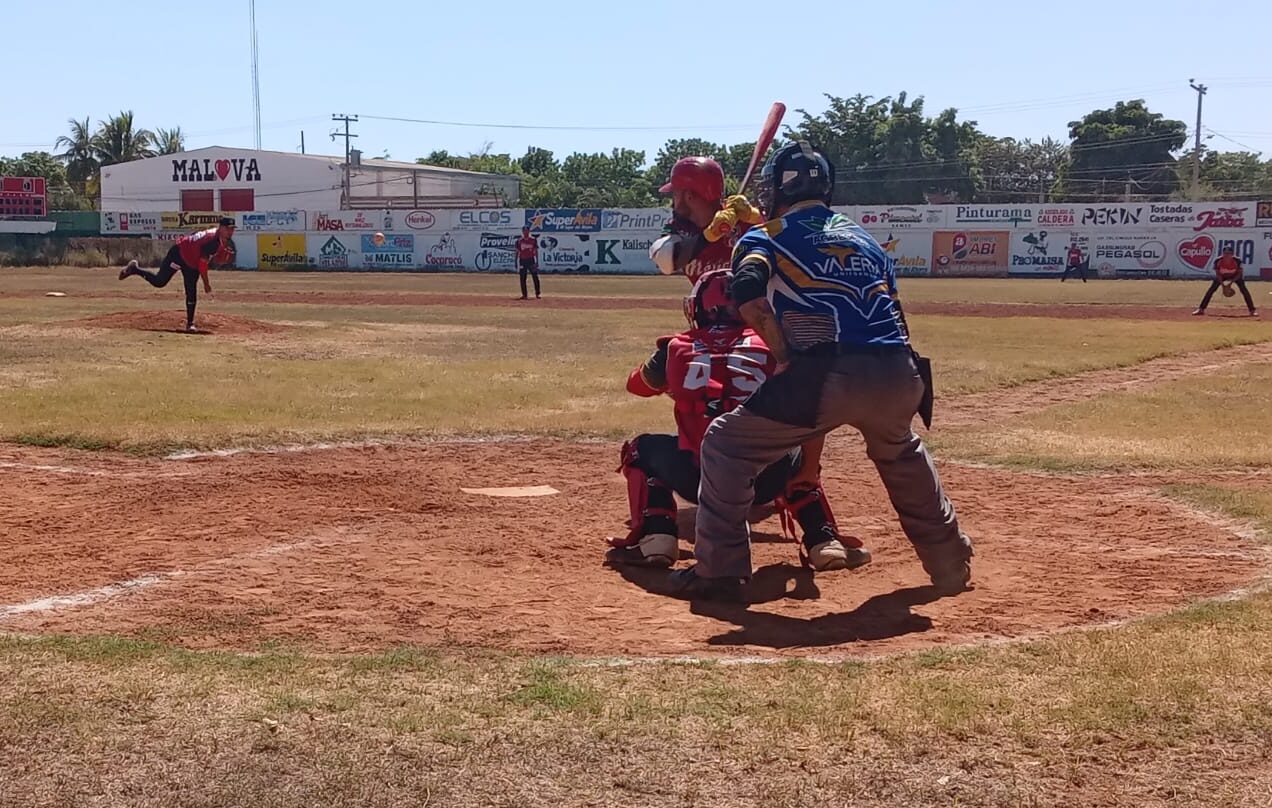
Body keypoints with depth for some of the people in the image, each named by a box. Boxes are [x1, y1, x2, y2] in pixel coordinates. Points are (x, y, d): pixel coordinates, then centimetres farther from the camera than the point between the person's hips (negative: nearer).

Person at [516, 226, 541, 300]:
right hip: (522, 260, 1)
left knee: (535, 277, -4)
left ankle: (537, 294, 3)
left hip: (531, 260, -1)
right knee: (523, 278, 1)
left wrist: (537, 261, -2)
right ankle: (524, 294, 8)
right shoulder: (519, 241, 5)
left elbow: (536, 251, 4)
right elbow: (517, 252, 8)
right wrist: (516, 262, 4)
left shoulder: (533, 240, 3)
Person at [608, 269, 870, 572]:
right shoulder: (768, 345, 11)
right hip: (764, 482, 1)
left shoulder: (677, 348, 12)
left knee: (642, 449, 27)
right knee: (798, 457, 35)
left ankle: (654, 539, 11)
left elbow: (637, 384, 32)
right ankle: (825, 542, 19)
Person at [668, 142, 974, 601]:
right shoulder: (865, 239, 28)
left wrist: (783, 357, -1)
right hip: (899, 374, 6)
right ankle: (950, 564, 40)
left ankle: (719, 571, 8)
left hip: (828, 374, -6)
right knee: (901, 453, 37)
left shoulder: (768, 236, 12)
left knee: (726, 444, 11)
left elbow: (749, 295, -10)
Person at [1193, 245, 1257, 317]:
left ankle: (1253, 310, -6)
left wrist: (1231, 283, -27)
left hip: (1235, 276, -1)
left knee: (1244, 290, -14)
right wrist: (1223, 285, -26)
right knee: (1211, 290, -9)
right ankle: (1201, 309, -2)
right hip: (1222, 276, 1)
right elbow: (1217, 274, -18)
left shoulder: (1237, 260, -32)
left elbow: (1239, 273, -20)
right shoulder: (1218, 261, -30)